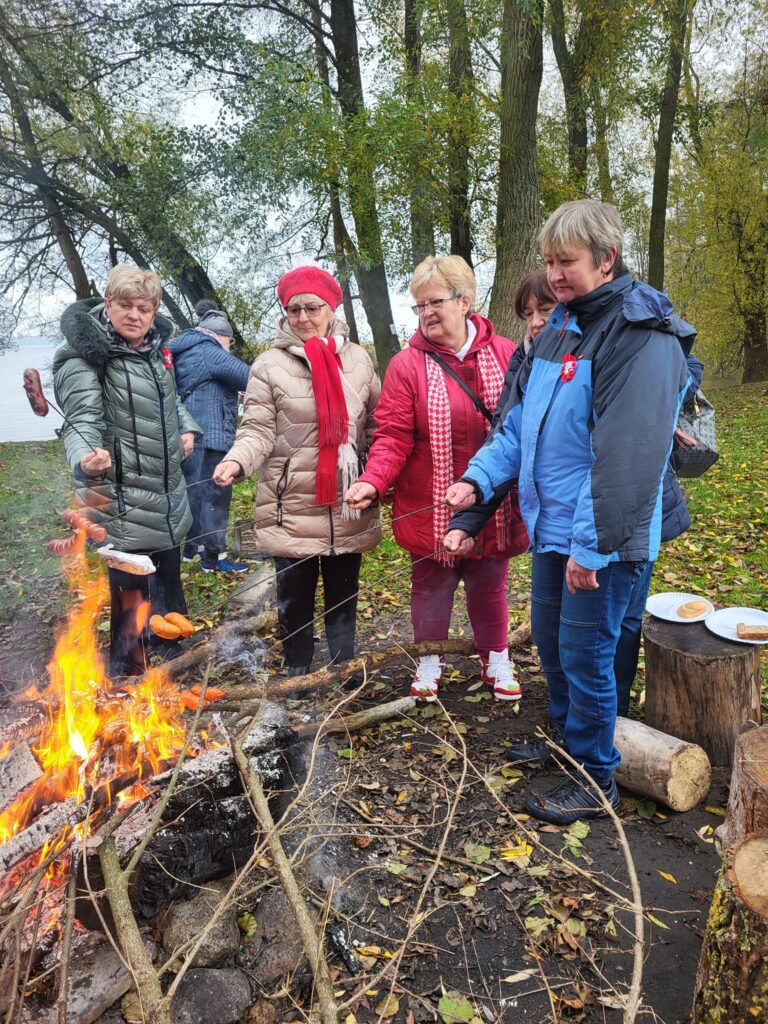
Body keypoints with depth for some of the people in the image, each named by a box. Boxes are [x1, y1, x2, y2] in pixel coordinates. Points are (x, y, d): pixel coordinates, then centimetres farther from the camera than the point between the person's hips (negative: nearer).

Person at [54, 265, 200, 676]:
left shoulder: (155, 347, 7)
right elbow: (83, 420, -27)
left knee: (169, 584, 22)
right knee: (131, 593, -4)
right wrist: (87, 459, -47)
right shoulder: (86, 355, -15)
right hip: (123, 499, -8)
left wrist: (186, 427, 10)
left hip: (166, 493, 8)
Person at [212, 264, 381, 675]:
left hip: (347, 505, 3)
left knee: (343, 597, 16)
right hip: (293, 506, -2)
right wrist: (236, 461, -27)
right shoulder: (270, 365, -3)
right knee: (294, 601, 10)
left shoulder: (358, 359, 6)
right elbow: (258, 431, -8)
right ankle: (298, 676, 30)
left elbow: (375, 425, 9)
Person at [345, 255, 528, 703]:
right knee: (431, 585, 13)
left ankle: (497, 659, 37)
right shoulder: (408, 365, -7)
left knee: (489, 583, 16)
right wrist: (373, 481, -27)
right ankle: (430, 661, 35)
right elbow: (394, 437, -12)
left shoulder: (505, 355, -2)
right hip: (431, 507, -1)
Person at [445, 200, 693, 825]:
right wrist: (479, 478, 1)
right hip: (551, 524, 9)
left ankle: (596, 780, 24)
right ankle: (568, 737, 43)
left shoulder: (641, 335, -18)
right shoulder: (561, 328, 11)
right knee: (550, 638, 21)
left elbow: (627, 456, -25)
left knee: (585, 654, 3)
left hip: (603, 540, -9)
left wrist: (593, 544, -25)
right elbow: (522, 422, 14)